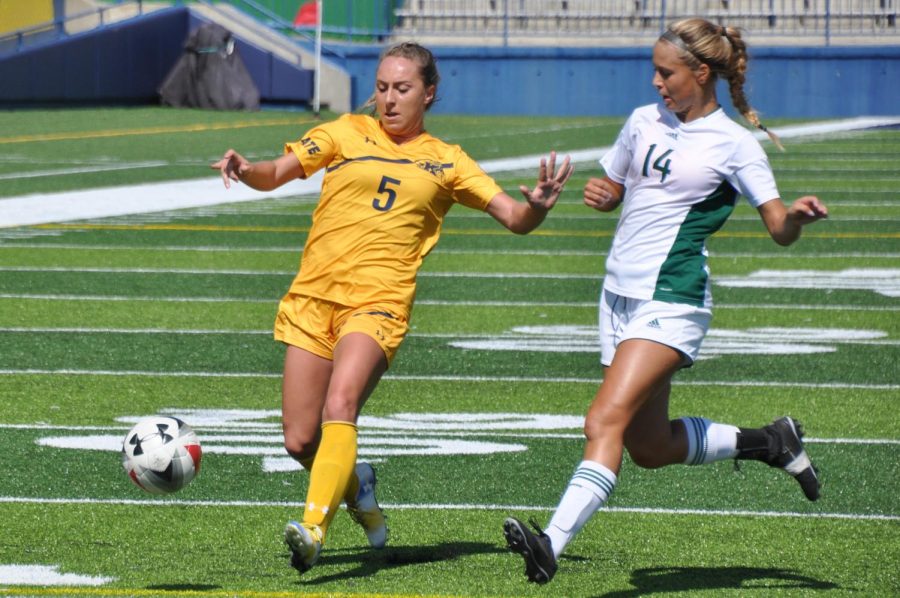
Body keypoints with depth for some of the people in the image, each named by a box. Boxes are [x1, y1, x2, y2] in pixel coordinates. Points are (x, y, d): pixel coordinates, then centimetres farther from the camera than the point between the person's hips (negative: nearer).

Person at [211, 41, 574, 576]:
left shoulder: (446, 162, 13)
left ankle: (314, 528, -37)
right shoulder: (348, 133, 14)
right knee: (300, 442, 0)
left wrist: (537, 205, -12)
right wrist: (246, 169, -15)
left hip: (378, 302, -2)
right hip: (313, 296, 2)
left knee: (340, 406, -29)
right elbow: (276, 174, 7)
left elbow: (515, 219, 11)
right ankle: (355, 485, 31)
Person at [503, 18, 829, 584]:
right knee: (649, 447, 13)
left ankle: (551, 545, -32)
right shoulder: (644, 121, 11)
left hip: (671, 301, -8)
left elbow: (780, 228, -7)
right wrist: (599, 194, 1)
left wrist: (799, 215, -30)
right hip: (620, 293, 8)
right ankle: (768, 441, 34)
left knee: (606, 421, -23)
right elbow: (613, 191, 24)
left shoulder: (734, 144, -6)